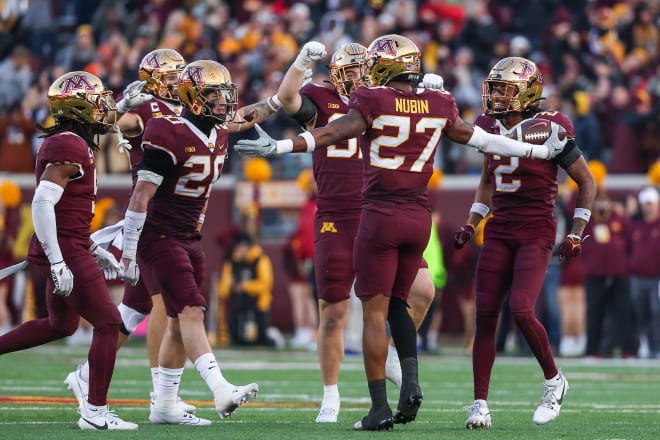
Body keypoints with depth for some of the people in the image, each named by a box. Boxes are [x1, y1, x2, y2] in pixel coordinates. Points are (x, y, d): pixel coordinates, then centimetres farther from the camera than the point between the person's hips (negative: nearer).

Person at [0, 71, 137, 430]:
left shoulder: (61, 144, 14)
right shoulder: (70, 147, -17)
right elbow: (42, 204, -25)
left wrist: (93, 250, 24)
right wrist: (58, 263, -26)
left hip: (69, 248, 10)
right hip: (67, 251, -10)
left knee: (61, 324, 24)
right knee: (108, 323, -7)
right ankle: (95, 411, -3)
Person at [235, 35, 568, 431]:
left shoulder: (373, 101, -6)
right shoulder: (438, 105, 6)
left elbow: (333, 133, -19)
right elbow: (477, 138, 15)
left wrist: (280, 147, -24)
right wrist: (538, 151, 27)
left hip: (380, 216, -4)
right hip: (419, 216, 4)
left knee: (375, 310, 0)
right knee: (396, 303, 19)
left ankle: (380, 407, -2)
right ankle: (411, 380, -1)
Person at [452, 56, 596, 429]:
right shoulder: (491, 129, 7)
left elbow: (587, 183, -1)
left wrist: (576, 234, -7)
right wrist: (470, 226, 15)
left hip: (536, 233, -5)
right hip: (499, 233, 5)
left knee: (521, 310, -20)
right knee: (485, 315, -3)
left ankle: (554, 380, 4)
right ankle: (480, 404, 2)